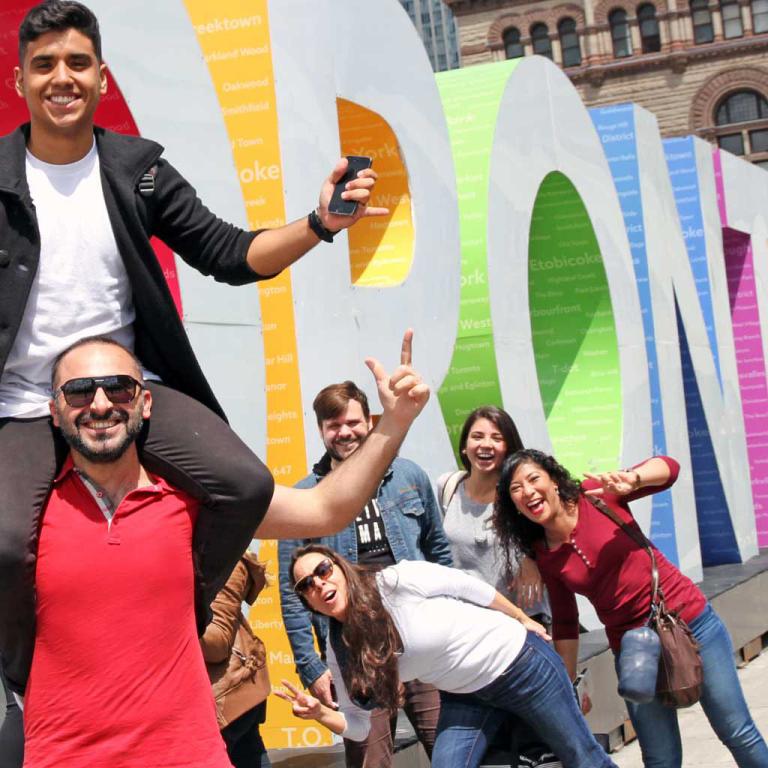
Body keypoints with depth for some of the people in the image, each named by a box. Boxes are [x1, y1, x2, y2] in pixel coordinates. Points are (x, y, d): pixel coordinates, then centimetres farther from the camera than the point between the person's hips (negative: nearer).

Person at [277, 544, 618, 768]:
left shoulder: (397, 582, -25)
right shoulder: (342, 653, -9)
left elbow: (470, 586, -12)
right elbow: (358, 726, -3)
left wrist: (523, 621, 0)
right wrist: (320, 713, -23)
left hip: (517, 661, -5)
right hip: (465, 695, 5)